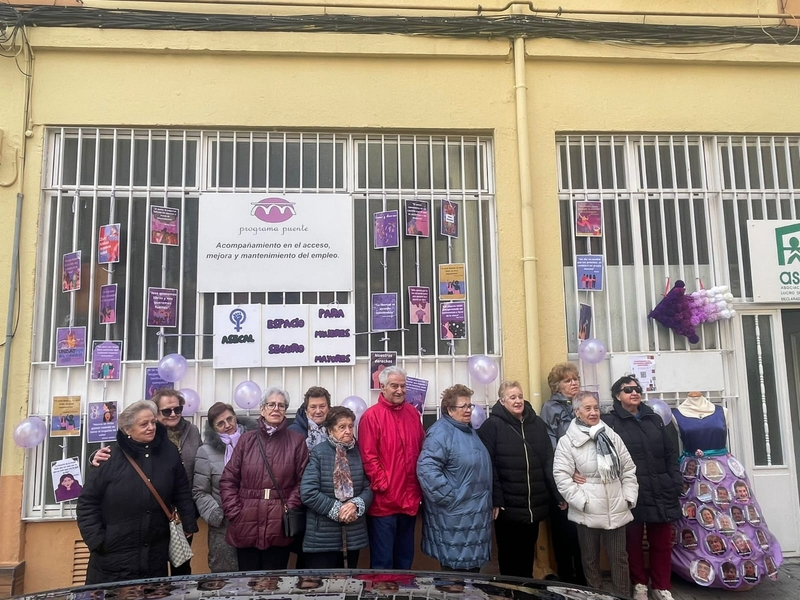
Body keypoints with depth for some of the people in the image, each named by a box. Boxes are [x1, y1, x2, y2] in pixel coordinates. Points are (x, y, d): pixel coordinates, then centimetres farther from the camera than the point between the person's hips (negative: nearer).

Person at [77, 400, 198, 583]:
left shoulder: (169, 453, -1)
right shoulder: (112, 458, -9)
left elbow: (182, 493, 7)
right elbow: (88, 501, -4)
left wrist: (188, 525, 6)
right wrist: (96, 539, -9)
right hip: (113, 556, -2)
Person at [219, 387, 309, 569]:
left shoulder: (296, 441, 2)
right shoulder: (246, 439, 7)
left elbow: (303, 481, 0)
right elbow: (228, 480, 6)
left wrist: (289, 509, -9)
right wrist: (234, 512, -3)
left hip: (279, 527, -1)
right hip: (246, 525, 2)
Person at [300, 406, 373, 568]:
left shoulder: (359, 452, 5)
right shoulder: (318, 453, -9)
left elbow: (369, 487, 4)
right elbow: (307, 492, -16)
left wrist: (356, 505, -15)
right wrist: (336, 510, -15)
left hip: (353, 535, 5)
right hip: (323, 536, -4)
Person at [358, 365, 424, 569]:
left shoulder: (413, 413, 9)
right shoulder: (371, 416, -11)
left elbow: (421, 451, 13)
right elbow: (368, 457, -14)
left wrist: (420, 486, 6)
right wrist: (383, 486, -16)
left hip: (409, 500, 6)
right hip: (384, 501, -6)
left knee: (405, 558, 20)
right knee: (383, 560, 5)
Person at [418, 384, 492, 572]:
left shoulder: (469, 430, 14)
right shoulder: (441, 433, -17)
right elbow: (426, 469, -27)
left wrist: (485, 502, 20)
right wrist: (449, 498, -23)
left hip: (475, 512, 9)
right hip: (455, 516, -9)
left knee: (474, 565, 17)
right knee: (456, 569, 0)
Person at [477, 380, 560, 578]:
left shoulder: (538, 423, 8)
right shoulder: (492, 426, -9)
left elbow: (549, 461, 8)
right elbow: (488, 466, -13)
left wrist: (559, 494, 4)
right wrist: (495, 500, -17)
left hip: (534, 504, 5)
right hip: (508, 505, -4)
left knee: (528, 552, 17)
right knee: (509, 555, 10)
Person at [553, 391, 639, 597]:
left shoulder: (612, 436, 5)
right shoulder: (567, 441, -8)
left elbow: (628, 469, 9)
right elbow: (561, 476, -12)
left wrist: (629, 498, 2)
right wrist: (582, 501, -15)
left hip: (616, 510, 3)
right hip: (588, 513, -3)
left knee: (619, 557, 12)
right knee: (591, 559, 12)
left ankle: (624, 596, 26)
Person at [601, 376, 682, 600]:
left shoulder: (654, 419, 11)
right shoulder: (610, 422, -6)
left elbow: (671, 452, 14)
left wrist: (676, 482, 6)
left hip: (660, 492, 4)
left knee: (661, 542, 11)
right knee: (633, 541, 9)